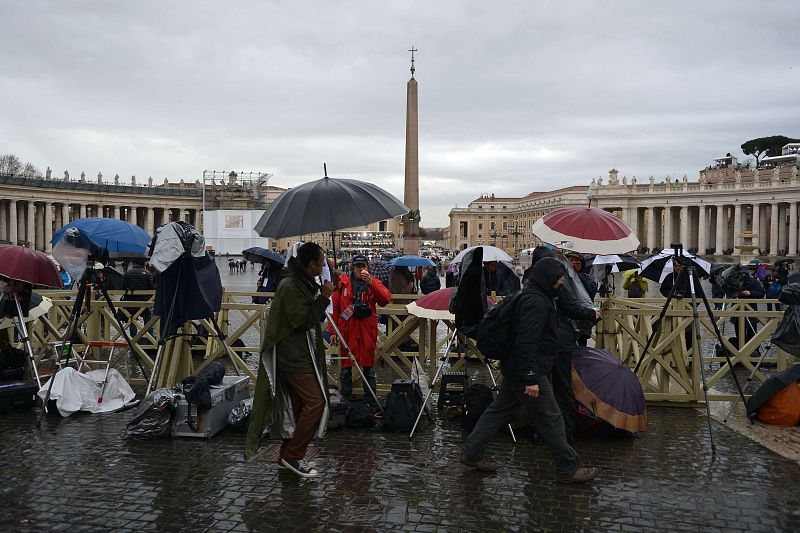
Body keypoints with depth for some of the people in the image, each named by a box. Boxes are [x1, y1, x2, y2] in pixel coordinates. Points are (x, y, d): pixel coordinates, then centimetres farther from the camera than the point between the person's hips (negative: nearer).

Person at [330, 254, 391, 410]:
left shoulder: (374, 282, 5)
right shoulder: (342, 282, 3)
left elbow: (386, 299, -12)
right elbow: (334, 308, 3)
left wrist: (371, 283, -20)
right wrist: (333, 331, -1)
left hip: (367, 329, 1)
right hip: (347, 329, 0)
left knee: (368, 366, 8)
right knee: (346, 366, 7)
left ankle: (371, 402, 17)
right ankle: (346, 399, 20)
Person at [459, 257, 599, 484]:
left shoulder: (532, 296, 14)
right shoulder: (536, 302, -20)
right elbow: (526, 342, -26)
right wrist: (531, 378, -26)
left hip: (513, 368, 11)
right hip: (524, 370, -11)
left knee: (500, 410, 17)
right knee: (551, 419, -1)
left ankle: (471, 452, 25)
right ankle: (569, 469, 11)